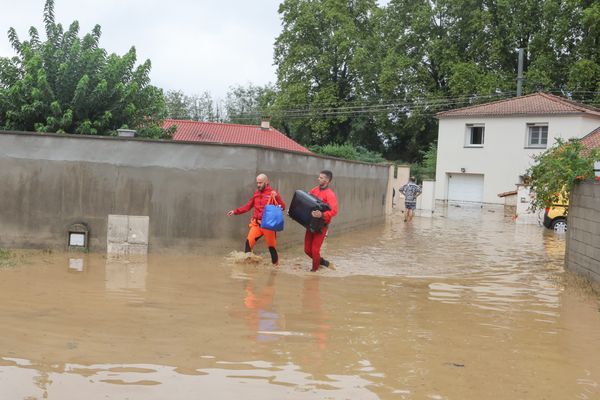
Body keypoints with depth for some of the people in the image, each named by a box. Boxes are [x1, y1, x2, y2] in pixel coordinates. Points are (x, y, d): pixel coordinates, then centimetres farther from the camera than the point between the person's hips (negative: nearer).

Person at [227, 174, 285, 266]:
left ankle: (275, 264, 21)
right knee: (249, 241, -13)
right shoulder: (256, 193, 10)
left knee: (272, 246, 5)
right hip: (256, 223, 4)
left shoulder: (272, 193, -5)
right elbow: (248, 206, 17)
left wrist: (276, 197, -25)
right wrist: (235, 211, 11)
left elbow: (283, 207, -11)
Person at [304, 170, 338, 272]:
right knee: (307, 250, 10)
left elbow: (334, 211, -26)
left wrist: (322, 215, -42)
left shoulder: (330, 194, -14)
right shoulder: (314, 190, 8)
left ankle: (314, 270, 14)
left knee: (315, 250, -6)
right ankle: (324, 263, 30)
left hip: (321, 226, -7)